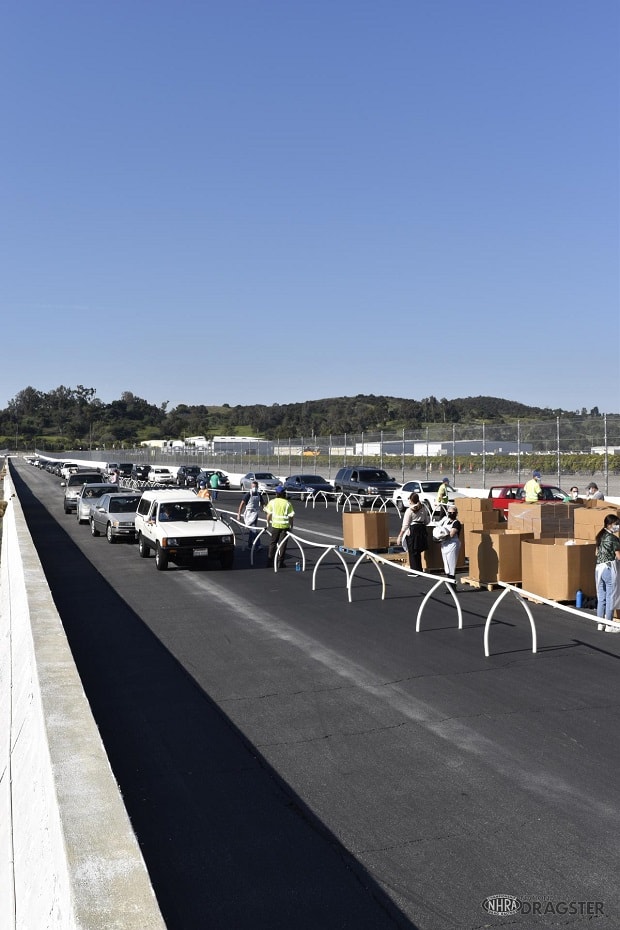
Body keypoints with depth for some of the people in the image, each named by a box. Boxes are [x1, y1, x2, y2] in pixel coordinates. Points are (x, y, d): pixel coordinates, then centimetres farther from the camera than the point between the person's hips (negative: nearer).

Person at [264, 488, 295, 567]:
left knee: (273, 543, 13)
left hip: (275, 525, 1)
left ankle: (270, 561, 12)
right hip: (285, 526, -1)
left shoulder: (272, 502, 1)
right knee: (283, 543, 4)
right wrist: (291, 525, 7)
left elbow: (269, 514, 2)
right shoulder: (288, 503, -2)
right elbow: (291, 516, -3)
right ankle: (281, 562, 4)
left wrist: (268, 522, 16)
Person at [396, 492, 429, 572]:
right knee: (418, 552, 17)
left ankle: (415, 571, 6)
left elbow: (405, 525, -12)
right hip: (422, 530, 6)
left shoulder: (409, 510, -12)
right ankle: (419, 570, 22)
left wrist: (400, 536, -6)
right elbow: (427, 521, 12)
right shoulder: (423, 508, 5)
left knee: (412, 552, 4)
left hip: (412, 531, -6)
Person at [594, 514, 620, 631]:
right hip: (610, 567, -7)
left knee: (601, 597, 12)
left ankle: (600, 624, 16)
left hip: (598, 568, 7)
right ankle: (609, 625, 3)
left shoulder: (600, 536, 11)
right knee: (610, 597, 0)